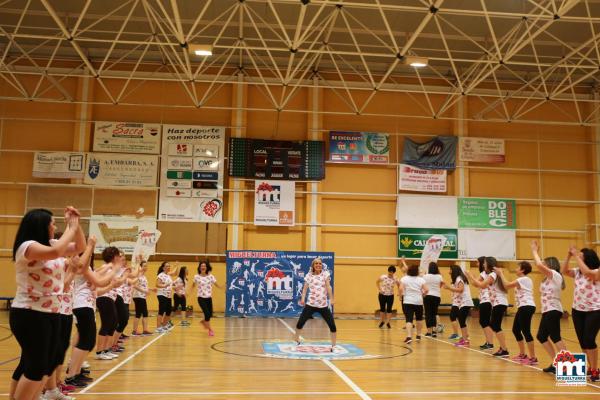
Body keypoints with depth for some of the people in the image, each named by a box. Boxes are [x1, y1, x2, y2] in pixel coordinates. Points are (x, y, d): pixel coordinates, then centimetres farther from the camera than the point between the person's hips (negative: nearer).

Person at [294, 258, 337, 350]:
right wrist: (303, 298, -11)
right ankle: (296, 340, 24)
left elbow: (328, 287, -10)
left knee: (332, 325, -5)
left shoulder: (325, 274, 0)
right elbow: (305, 288, 5)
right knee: (300, 322, 0)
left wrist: (331, 299, -22)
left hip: (323, 305, -1)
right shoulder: (309, 275, 4)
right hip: (310, 304, 1)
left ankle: (333, 345, 11)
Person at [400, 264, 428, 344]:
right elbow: (426, 290, -5)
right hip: (419, 301, 2)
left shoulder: (404, 279, -1)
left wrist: (401, 294, 4)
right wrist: (422, 294, 12)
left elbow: (401, 288, -14)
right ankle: (418, 335, 31)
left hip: (408, 302, -2)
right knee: (419, 318, 21)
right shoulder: (421, 280, 3)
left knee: (409, 320, -8)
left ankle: (409, 336, -24)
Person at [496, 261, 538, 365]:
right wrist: (501, 274, 16)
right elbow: (509, 284, 17)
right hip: (523, 307, 11)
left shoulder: (523, 279, -11)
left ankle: (533, 358, -8)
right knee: (516, 329, 16)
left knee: (526, 331, -11)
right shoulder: (523, 280, 20)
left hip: (526, 307, -11)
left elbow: (507, 285, -13)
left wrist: (501, 273, -3)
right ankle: (522, 354, 25)